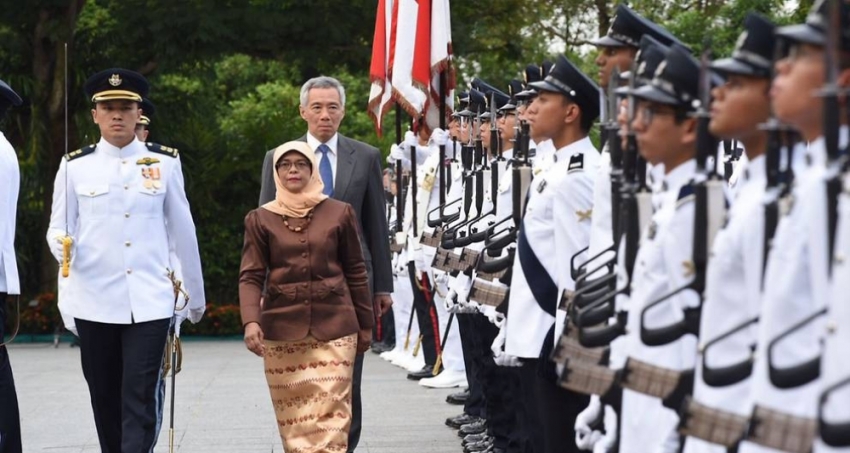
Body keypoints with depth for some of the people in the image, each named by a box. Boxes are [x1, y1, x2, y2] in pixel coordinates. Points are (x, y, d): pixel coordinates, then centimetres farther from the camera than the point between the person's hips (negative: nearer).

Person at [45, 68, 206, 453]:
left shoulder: (165, 163, 5)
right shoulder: (75, 167, 4)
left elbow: (183, 232, 11)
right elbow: (58, 228, 5)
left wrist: (195, 297, 16)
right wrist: (62, 245, -20)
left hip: (150, 302, -1)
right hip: (94, 302, 1)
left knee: (139, 401, -9)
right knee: (105, 399, 10)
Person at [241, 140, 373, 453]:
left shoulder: (340, 213, 6)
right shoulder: (260, 219, 6)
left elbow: (356, 273, 11)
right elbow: (251, 276, -1)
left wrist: (365, 325, 12)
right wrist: (251, 321, -17)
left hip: (333, 329, -1)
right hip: (281, 331, 1)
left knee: (329, 413, -8)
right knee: (292, 416, 3)